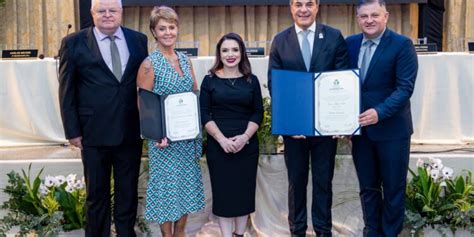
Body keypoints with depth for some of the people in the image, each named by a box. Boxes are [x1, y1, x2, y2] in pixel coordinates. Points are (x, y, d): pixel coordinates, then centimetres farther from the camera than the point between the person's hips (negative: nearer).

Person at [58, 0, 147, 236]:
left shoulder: (138, 40, 4)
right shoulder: (73, 43, -2)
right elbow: (66, 91, -2)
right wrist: (72, 131, -5)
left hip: (131, 132, 2)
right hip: (94, 133, -2)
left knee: (128, 192, 14)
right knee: (97, 192, 12)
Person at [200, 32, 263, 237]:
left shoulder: (251, 80, 5)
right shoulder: (210, 80, 2)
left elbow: (258, 113, 3)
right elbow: (204, 114, -3)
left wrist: (245, 137, -13)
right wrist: (222, 139, -14)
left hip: (247, 144, 1)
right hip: (218, 145, -1)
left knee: (244, 190, 6)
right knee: (223, 191, 2)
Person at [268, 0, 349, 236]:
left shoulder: (334, 37, 0)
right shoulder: (280, 40, 2)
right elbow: (273, 84, -1)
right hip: (293, 124, 1)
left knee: (323, 181, 11)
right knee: (296, 181, 13)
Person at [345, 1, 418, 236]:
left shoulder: (402, 45, -9)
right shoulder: (350, 43, 5)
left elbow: (405, 88, -15)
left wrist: (380, 112, -27)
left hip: (391, 129, -4)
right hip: (360, 128, 4)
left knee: (393, 189, 9)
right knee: (367, 188, 15)